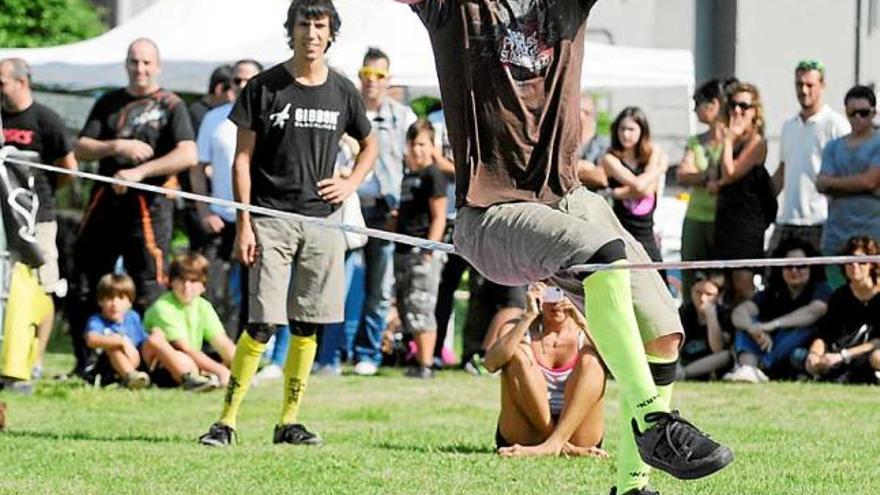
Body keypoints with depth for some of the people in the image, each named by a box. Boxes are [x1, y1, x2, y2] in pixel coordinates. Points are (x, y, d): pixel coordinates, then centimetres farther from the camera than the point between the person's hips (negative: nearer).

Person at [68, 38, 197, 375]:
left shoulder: (170, 106, 2)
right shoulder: (109, 103, 16)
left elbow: (188, 156, -12)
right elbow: (81, 148, 8)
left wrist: (140, 171, -17)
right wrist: (119, 147, -9)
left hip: (149, 204, -5)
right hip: (106, 199, 5)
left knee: (148, 289, -7)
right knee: (83, 284, 6)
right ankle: (84, 364, 16)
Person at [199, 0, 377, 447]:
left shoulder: (342, 92, 8)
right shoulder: (264, 88, -2)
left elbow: (369, 145, 25)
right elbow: (242, 159, -1)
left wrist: (351, 183, 6)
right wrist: (243, 224, -8)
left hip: (322, 220, 4)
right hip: (271, 219, -4)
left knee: (307, 326, 5)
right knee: (262, 324, -11)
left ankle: (289, 422, 12)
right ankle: (227, 420, -6)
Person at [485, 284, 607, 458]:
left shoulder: (583, 333, 4)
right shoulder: (518, 328, 1)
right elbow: (491, 363, -21)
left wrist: (581, 322, -24)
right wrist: (528, 317, -24)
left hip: (575, 431, 1)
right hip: (527, 434, -1)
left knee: (590, 357, -18)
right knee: (518, 353, -19)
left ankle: (554, 443, -33)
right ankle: (560, 445, -25)